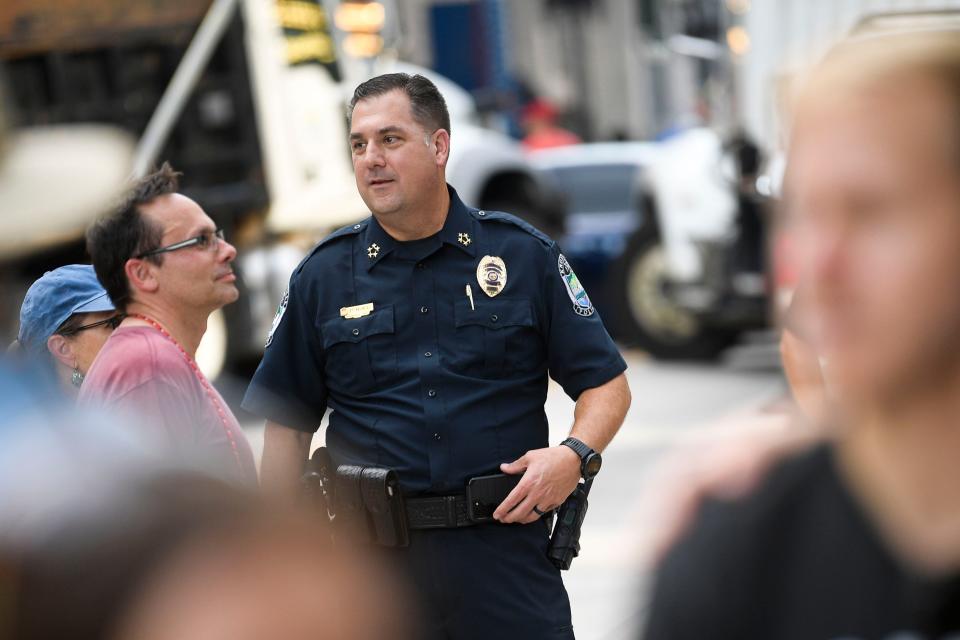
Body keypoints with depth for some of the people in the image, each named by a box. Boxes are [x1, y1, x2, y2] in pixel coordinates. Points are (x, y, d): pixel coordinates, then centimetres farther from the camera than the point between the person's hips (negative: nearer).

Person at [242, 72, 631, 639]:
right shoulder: (322, 277, 7)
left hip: (507, 552, -1)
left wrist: (574, 454, -14)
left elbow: (607, 384, 6)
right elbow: (288, 427, 10)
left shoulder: (524, 255, 4)